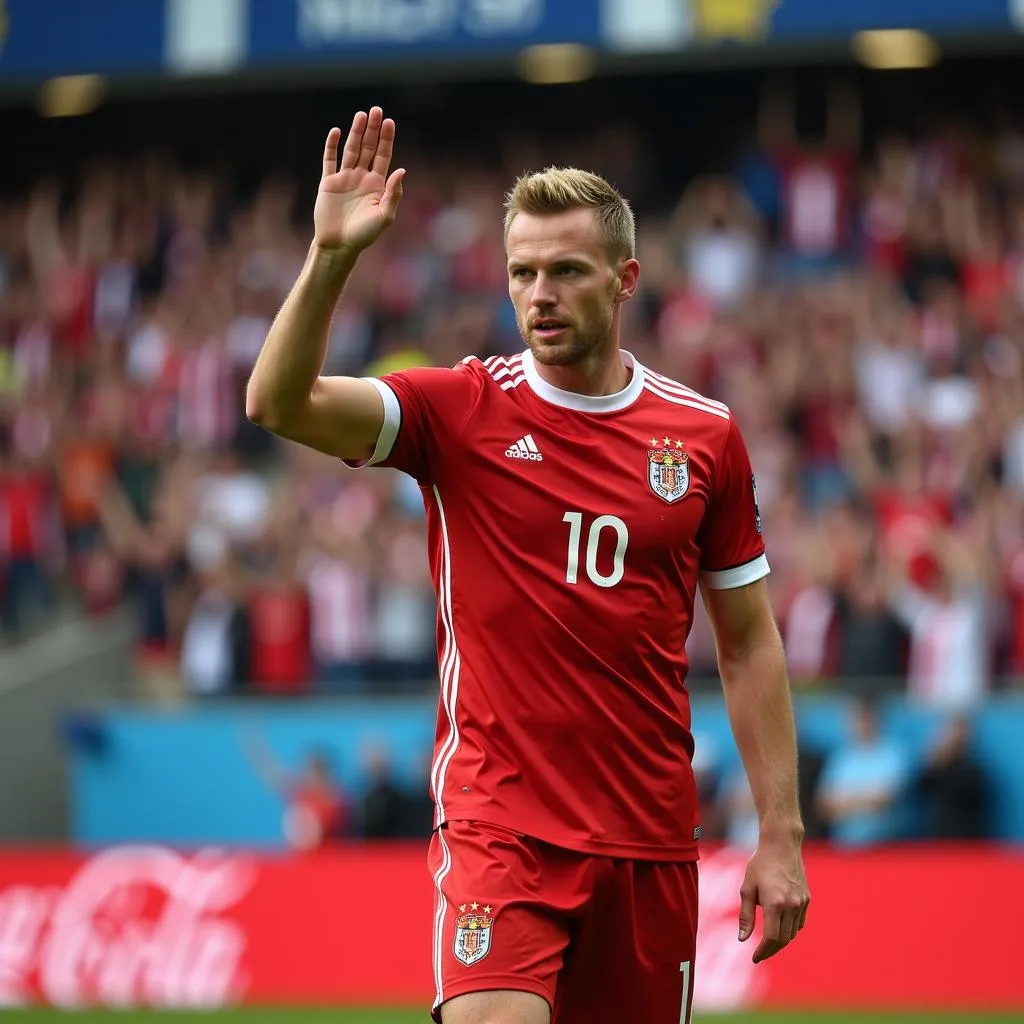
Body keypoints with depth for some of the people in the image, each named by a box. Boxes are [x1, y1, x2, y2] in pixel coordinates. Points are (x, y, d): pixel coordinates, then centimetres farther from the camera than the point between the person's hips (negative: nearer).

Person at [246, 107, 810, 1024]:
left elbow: (748, 642, 11)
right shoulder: (462, 411, -1)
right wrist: (331, 255, -30)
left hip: (652, 839, 3)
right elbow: (279, 404, -16)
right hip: (498, 826, -3)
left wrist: (781, 835, 6)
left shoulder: (704, 436, 5)